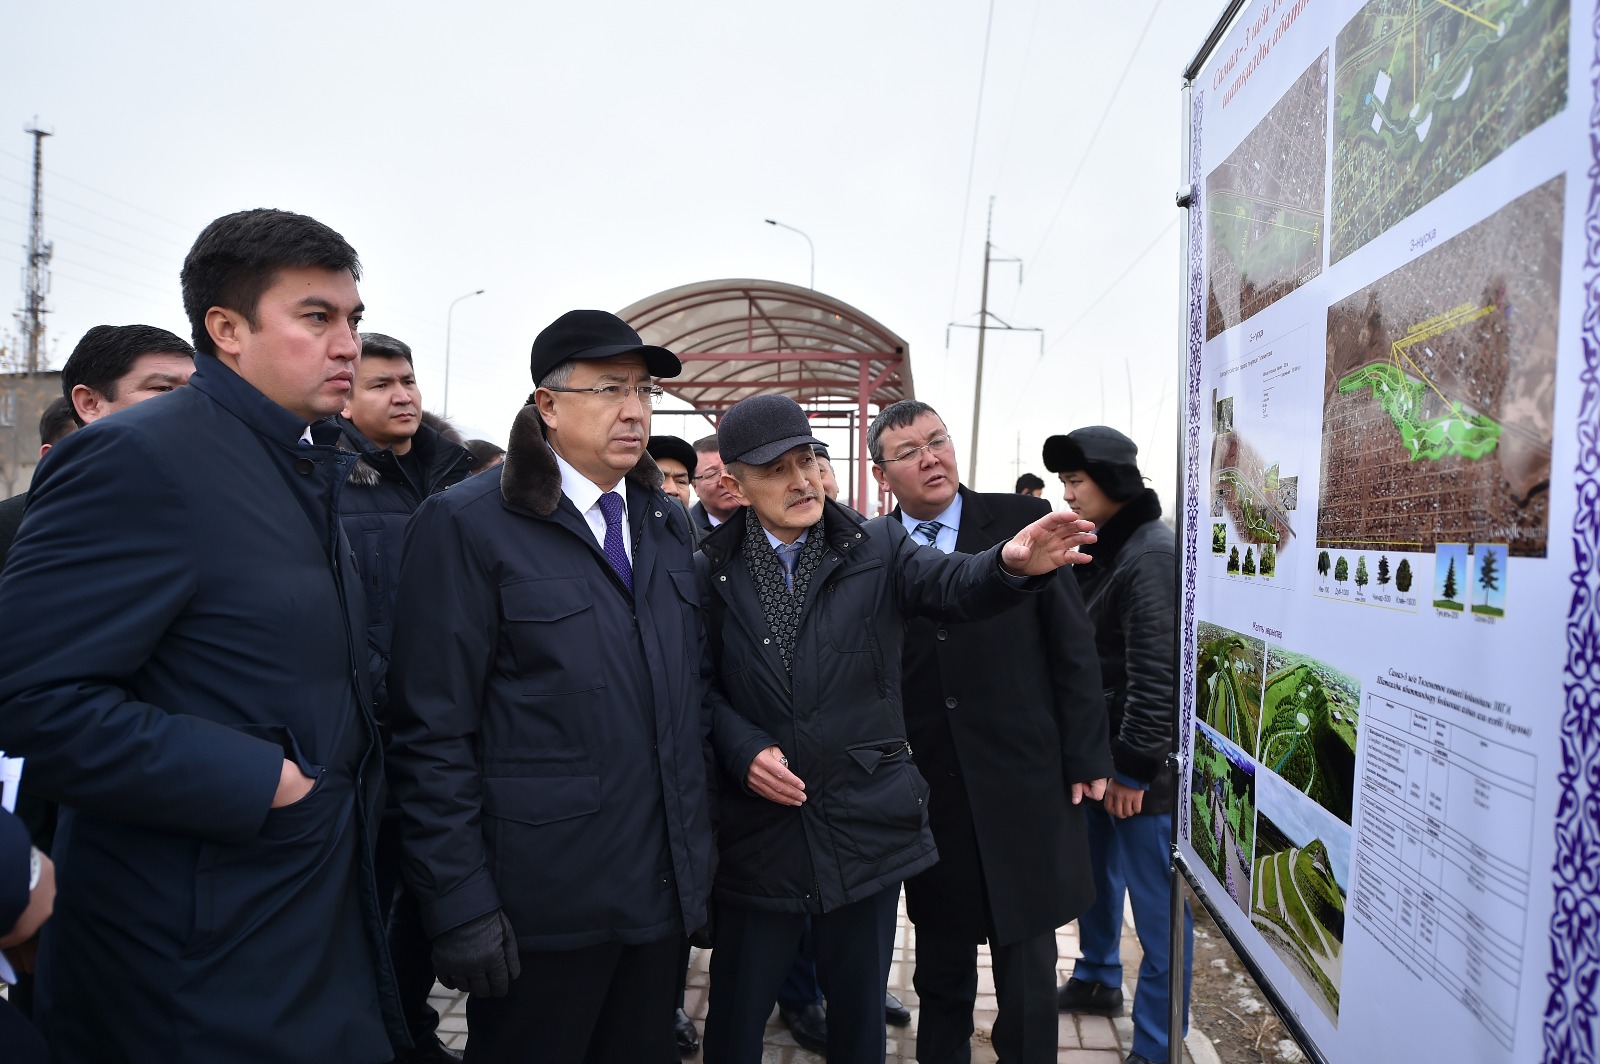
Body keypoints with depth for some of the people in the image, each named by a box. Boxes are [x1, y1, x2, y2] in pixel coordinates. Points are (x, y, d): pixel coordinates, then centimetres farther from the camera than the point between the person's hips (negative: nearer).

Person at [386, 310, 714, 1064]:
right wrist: (460, 904, -15)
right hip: (541, 901, -5)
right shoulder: (466, 525, -10)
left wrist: (696, 843, 10)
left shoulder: (667, 523, 9)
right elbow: (433, 733, -13)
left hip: (664, 884, 6)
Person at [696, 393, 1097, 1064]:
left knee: (861, 1008, 18)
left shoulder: (877, 548, -1)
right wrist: (742, 749, -17)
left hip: (866, 824, 1)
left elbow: (956, 586, -17)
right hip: (756, 826, 0)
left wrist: (1012, 564, -37)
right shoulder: (710, 572, -2)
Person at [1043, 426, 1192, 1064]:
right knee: (1094, 872, 23)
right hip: (1094, 752, 9)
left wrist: (1133, 767, -18)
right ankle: (1097, 978, 44)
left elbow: (1157, 673, -21)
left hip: (1143, 768, -9)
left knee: (1157, 908, 3)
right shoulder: (1095, 547, 10)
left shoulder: (1153, 552, -18)